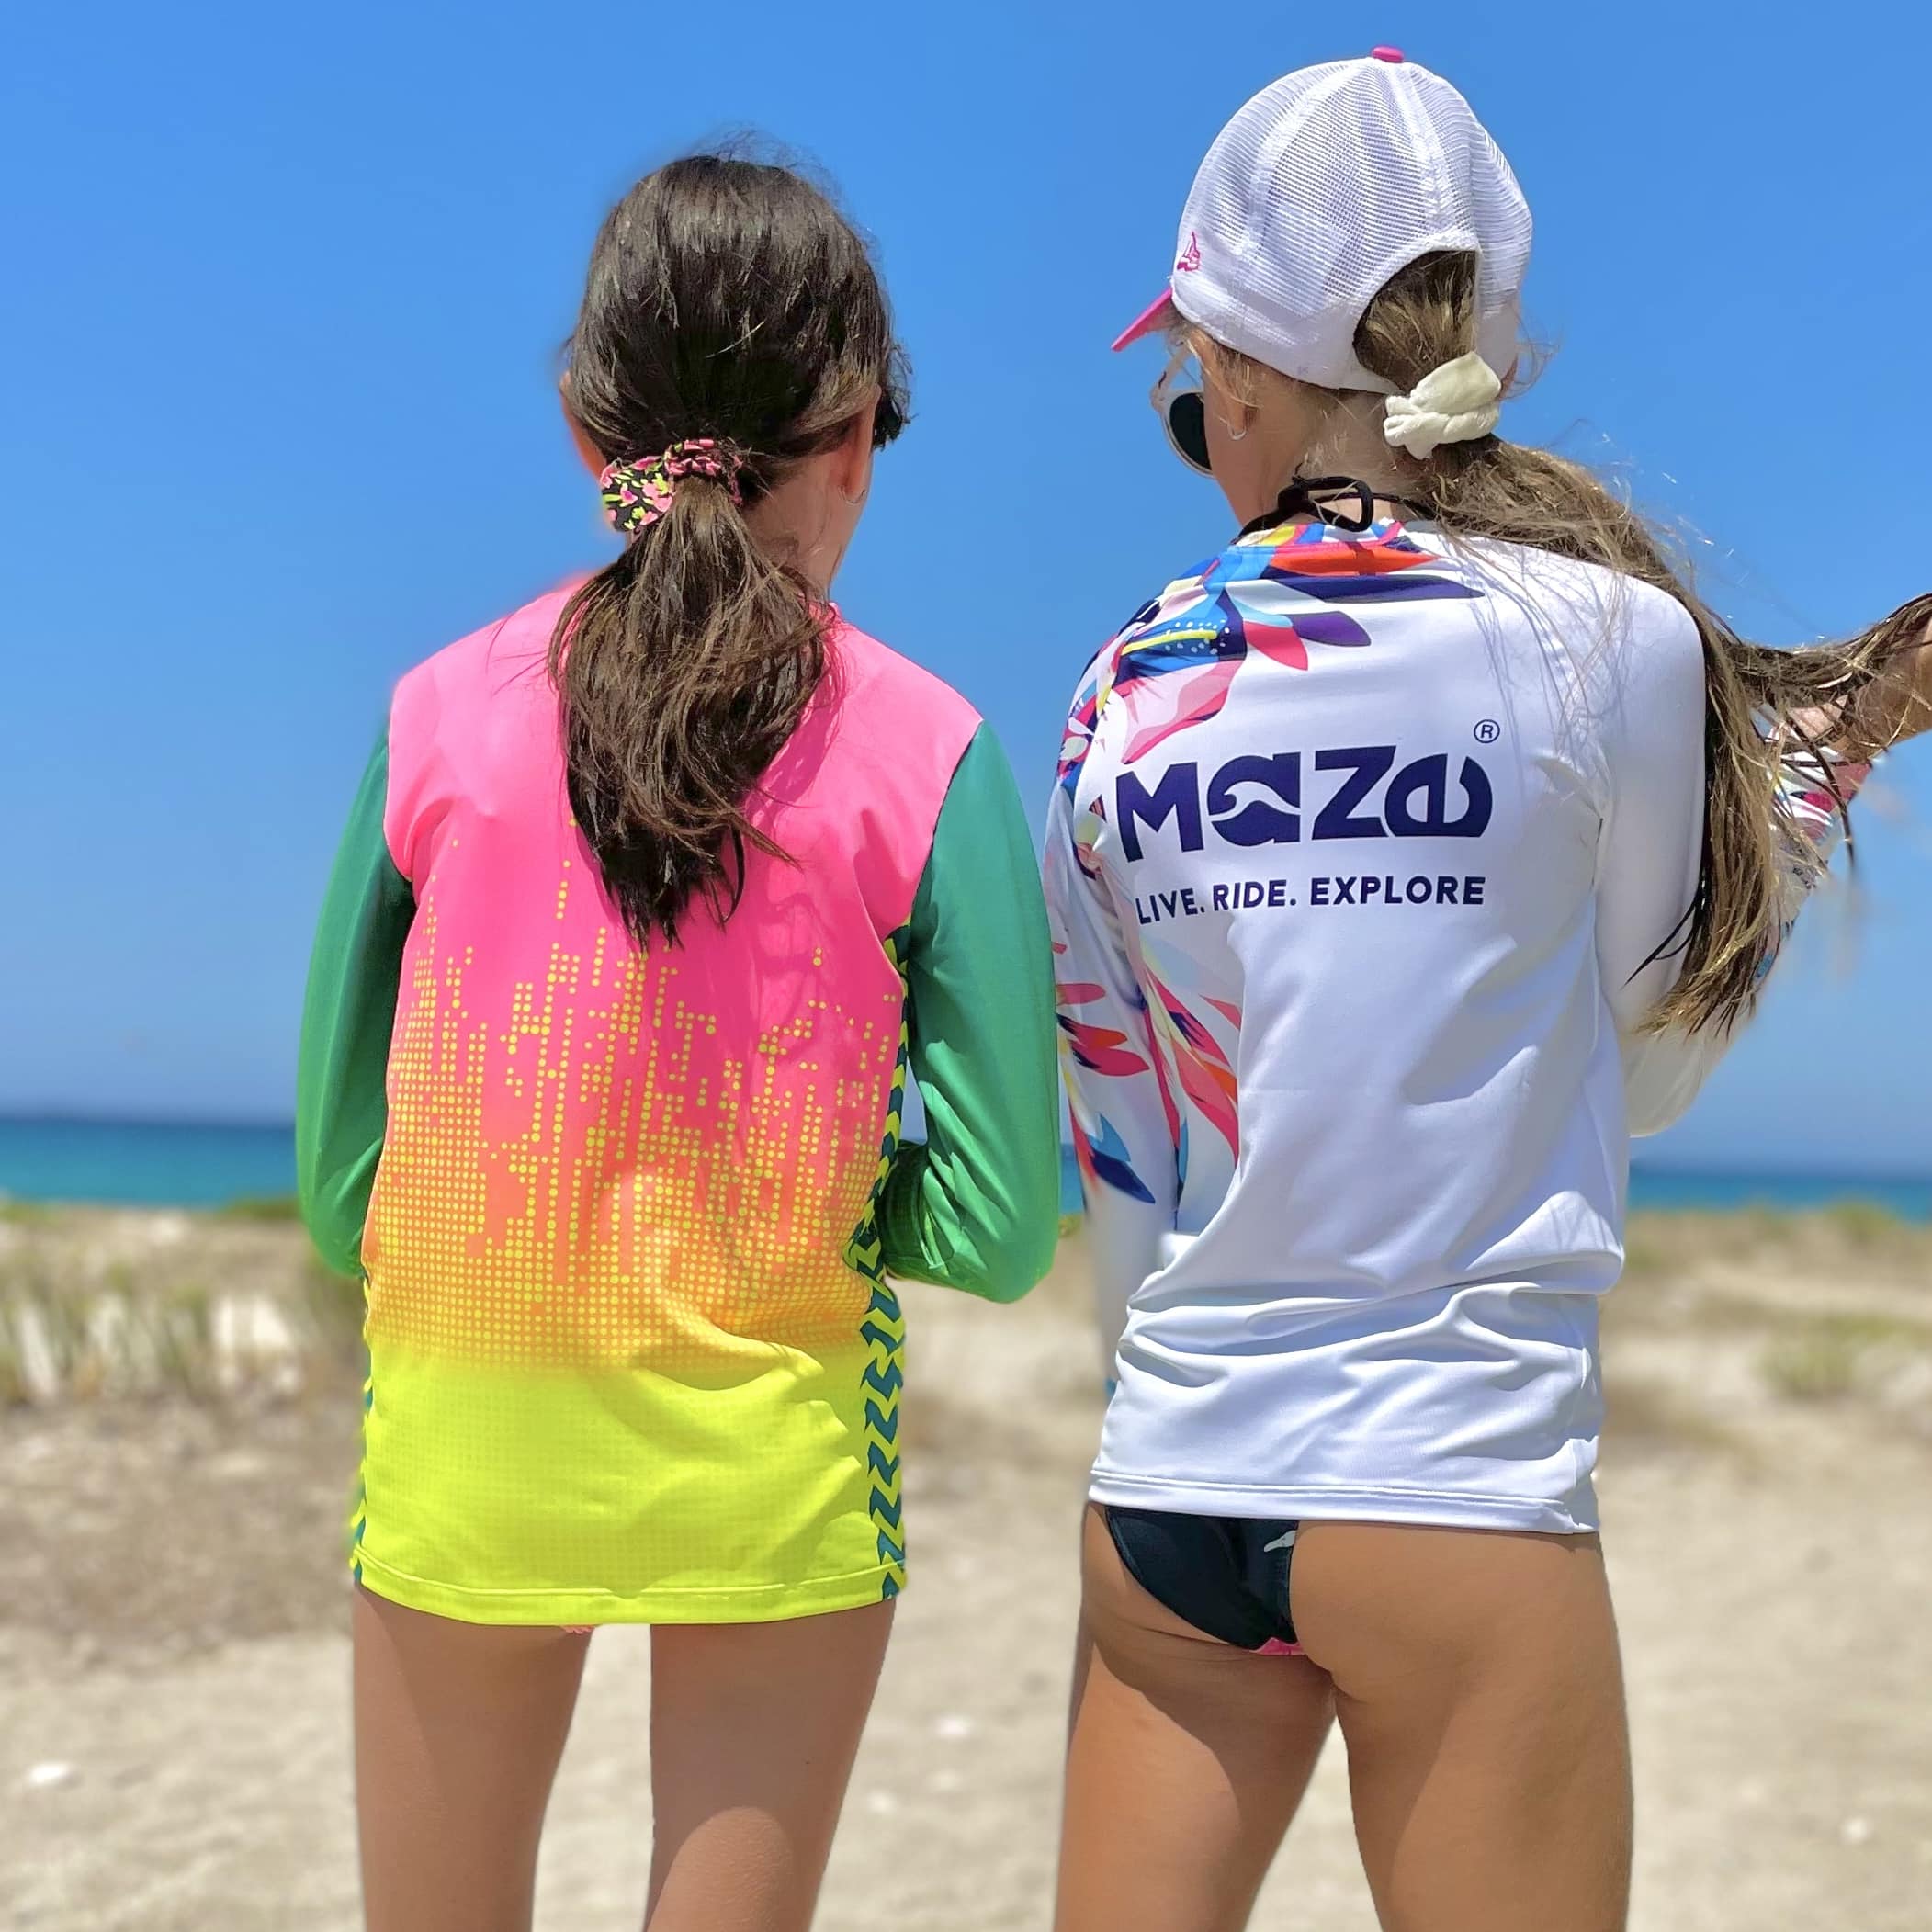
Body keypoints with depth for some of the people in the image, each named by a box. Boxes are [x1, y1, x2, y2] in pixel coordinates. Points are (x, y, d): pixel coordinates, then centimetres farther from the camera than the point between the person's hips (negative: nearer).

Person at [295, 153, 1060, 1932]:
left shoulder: (440, 717, -5)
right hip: (769, 1451, -1)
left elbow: (338, 1181, -1)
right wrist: (799, 1182, 7)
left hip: (463, 1448, 2)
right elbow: (997, 1232, -9)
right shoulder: (922, 754, -9)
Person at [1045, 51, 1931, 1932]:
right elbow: (1640, 1072, 6)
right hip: (1461, 1487, -3)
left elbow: (1112, 1153, 8)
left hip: (1165, 1488, 4)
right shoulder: (1615, 642, -6)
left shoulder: (1125, 693, 3)